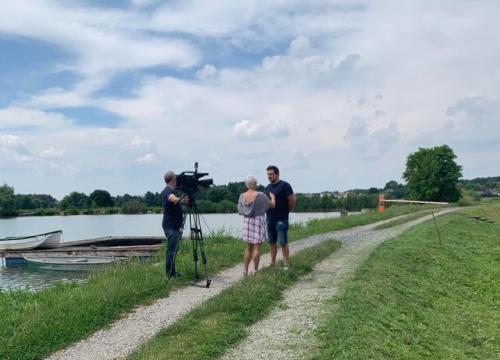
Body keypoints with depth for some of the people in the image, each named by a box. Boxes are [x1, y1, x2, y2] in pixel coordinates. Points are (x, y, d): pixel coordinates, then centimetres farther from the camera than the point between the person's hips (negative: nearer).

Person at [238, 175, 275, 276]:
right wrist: (272, 197, 19)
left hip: (247, 222, 5)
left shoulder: (242, 196, 0)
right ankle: (255, 271, 2)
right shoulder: (260, 195, -13)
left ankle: (245, 271, 10)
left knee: (248, 248, 11)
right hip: (258, 222, -5)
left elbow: (240, 211, 7)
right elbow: (272, 205, 0)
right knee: (257, 248, -1)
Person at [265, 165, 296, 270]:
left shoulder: (284, 185, -9)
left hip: (281, 219, -7)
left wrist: (287, 211, 0)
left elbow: (293, 200, -12)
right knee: (272, 242, 11)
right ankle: (272, 263, 20)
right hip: (270, 219, 7)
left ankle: (286, 265, -1)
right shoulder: (268, 187, 13)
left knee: (283, 243, -6)